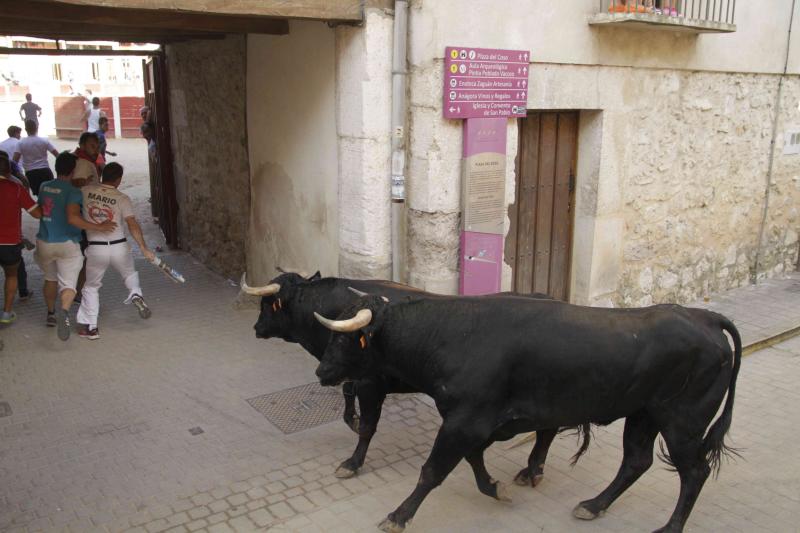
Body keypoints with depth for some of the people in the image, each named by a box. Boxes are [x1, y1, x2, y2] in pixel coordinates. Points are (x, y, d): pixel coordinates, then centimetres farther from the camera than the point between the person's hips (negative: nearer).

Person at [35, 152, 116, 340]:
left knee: (50, 279, 26)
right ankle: (64, 311, -34)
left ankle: (51, 314, 38)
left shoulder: (44, 187, 5)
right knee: (68, 283, -6)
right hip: (67, 244, -5)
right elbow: (72, 218, -28)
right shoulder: (74, 192, -14)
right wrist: (98, 227, -26)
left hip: (44, 243, 6)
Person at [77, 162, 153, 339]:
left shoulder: (85, 191, -2)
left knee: (91, 287, 15)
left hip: (95, 248, 1)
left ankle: (89, 326, 16)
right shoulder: (122, 198, -7)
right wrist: (144, 248, -15)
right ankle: (136, 294, 0)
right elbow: (133, 225, -14)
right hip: (119, 247, 0)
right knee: (130, 274, 28)